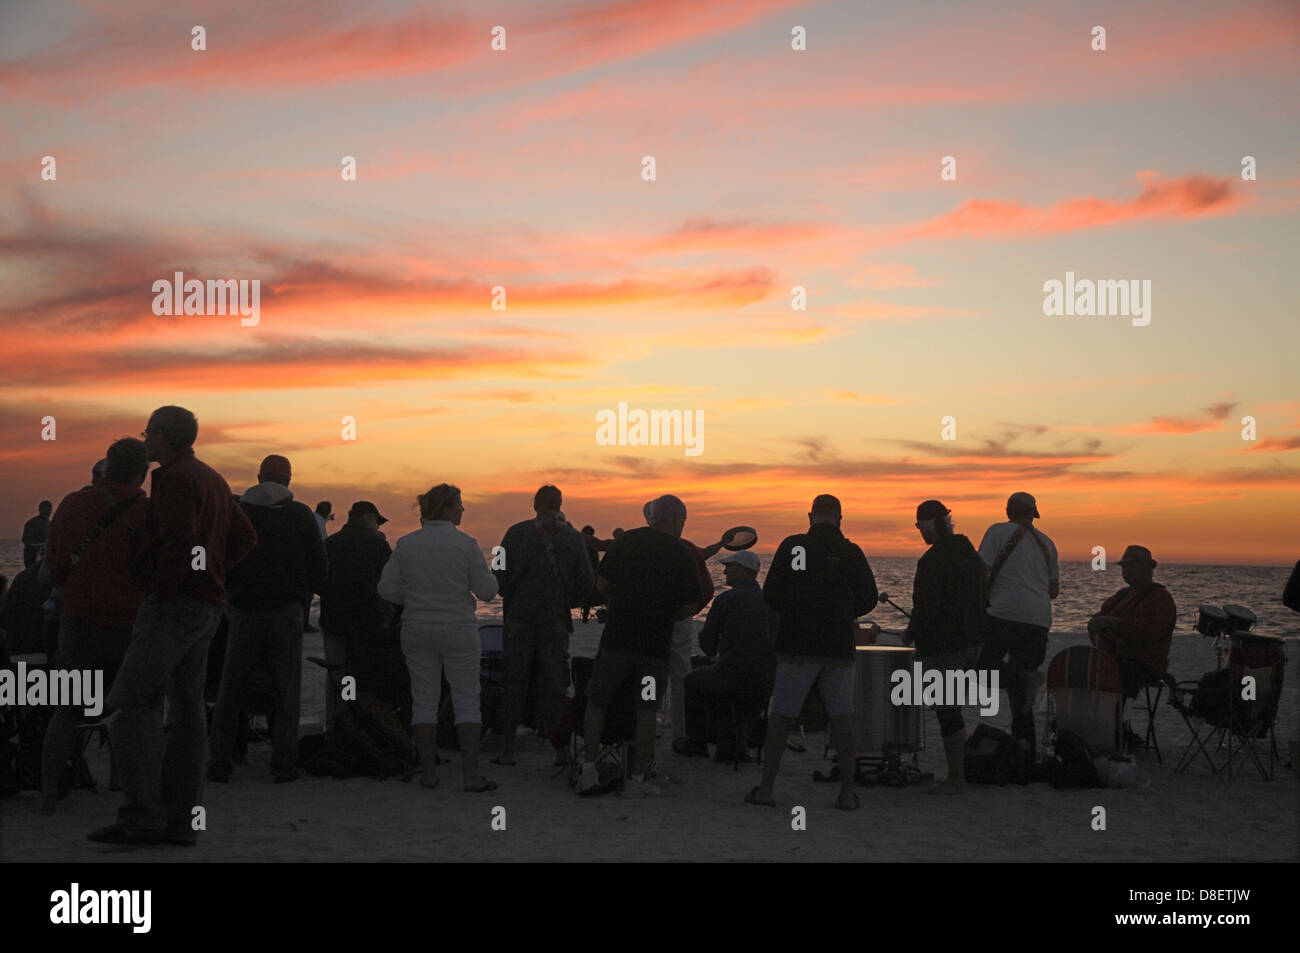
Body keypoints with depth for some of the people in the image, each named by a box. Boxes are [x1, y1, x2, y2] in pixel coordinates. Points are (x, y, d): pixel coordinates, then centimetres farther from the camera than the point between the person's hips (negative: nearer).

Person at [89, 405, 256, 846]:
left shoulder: (174, 478, -10)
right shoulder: (212, 479, 20)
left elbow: (179, 541, -22)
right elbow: (245, 537, 25)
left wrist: (159, 591, -14)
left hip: (175, 602, -10)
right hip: (207, 603, 10)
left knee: (129, 703, -11)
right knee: (187, 707, 8)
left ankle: (142, 814, -18)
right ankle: (182, 821, 9)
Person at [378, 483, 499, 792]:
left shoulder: (406, 544, -1)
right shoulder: (466, 545, -9)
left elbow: (387, 589, 1)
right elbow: (487, 591, -6)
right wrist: (484, 569, 13)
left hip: (417, 630, 3)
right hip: (458, 630, -3)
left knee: (424, 700, 9)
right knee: (467, 701, 3)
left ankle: (428, 772, 11)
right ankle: (471, 774, 0)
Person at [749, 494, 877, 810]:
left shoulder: (792, 546, -3)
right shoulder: (851, 553, 2)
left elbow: (771, 596, -4)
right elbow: (868, 599, 5)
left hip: (797, 645, -1)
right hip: (840, 647, 1)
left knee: (781, 717, 5)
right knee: (842, 718, 6)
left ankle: (766, 788, 5)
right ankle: (847, 792, 4)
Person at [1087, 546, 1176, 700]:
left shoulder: (1161, 599, -6)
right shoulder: (1124, 594, 20)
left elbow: (1151, 630, -24)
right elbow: (1098, 618, 19)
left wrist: (1112, 622, -26)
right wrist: (1099, 636, -5)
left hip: (1145, 668, -8)